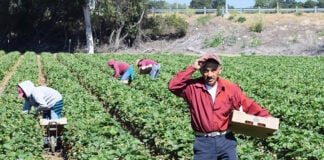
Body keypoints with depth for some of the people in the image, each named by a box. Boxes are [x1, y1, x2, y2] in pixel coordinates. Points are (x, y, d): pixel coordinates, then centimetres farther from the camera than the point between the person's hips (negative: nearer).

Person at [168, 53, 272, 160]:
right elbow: (173, 86, -18)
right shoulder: (193, 87, -4)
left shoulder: (231, 88, 0)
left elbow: (249, 106, 4)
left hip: (226, 140, 2)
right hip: (203, 142, -1)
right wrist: (192, 68, -18)